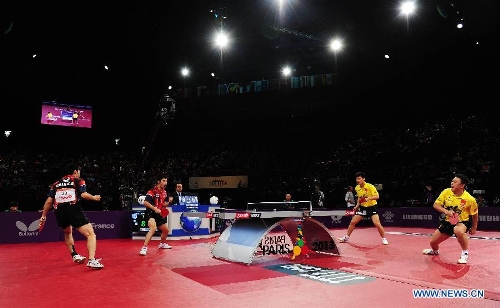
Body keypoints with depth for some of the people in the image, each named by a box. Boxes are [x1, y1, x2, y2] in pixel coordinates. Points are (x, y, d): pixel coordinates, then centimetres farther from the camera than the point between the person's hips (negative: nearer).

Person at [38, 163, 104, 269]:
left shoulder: (56, 184, 24)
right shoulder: (78, 181, 13)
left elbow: (49, 201, 17)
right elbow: (84, 195, -4)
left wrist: (43, 217, 24)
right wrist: (95, 198, 14)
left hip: (59, 213, 5)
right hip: (74, 210, -5)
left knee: (68, 233, 35)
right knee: (91, 234, -5)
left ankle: (75, 255, 31)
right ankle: (91, 260, -25)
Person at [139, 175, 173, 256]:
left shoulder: (165, 192, 8)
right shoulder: (152, 191, -15)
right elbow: (145, 202, -24)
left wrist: (169, 201, -7)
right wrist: (155, 209, -31)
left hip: (159, 215, 8)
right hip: (151, 213, -8)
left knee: (166, 230, 20)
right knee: (153, 228, -33)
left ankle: (162, 244, 47)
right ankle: (144, 248, -31)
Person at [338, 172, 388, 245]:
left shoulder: (370, 186, -18)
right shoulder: (357, 188, 1)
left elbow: (377, 196, -24)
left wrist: (368, 198, -39)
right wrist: (357, 206, 5)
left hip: (371, 207, -5)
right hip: (363, 207, 5)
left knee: (377, 223, -18)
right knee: (353, 222, 3)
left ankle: (384, 239, 3)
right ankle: (346, 237, 18)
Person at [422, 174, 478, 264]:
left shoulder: (470, 199, -18)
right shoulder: (446, 192, -11)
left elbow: (474, 214, -2)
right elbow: (436, 205, -9)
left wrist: (474, 227, 7)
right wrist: (446, 211, -26)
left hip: (462, 222, -4)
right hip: (447, 222, 4)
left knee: (458, 231, -42)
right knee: (433, 242, 8)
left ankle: (465, 253, -15)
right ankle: (435, 250, 49)